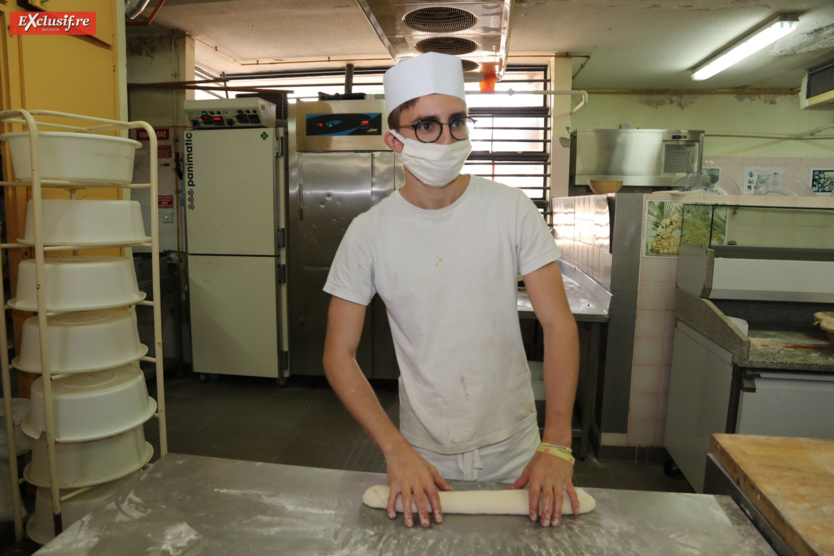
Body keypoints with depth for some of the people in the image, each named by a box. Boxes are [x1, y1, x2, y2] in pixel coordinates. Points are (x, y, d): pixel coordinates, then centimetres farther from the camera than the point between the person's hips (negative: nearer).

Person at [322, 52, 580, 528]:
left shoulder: (512, 210, -11)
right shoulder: (369, 232, -12)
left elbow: (558, 324, -12)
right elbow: (339, 354, -9)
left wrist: (557, 444, -21)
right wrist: (397, 451, -19)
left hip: (515, 452, 0)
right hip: (424, 456, 0)